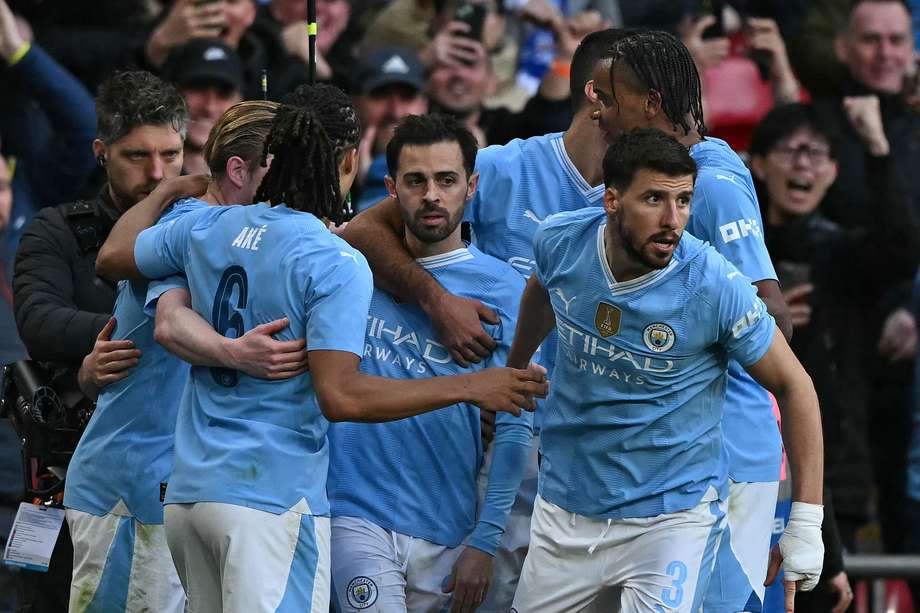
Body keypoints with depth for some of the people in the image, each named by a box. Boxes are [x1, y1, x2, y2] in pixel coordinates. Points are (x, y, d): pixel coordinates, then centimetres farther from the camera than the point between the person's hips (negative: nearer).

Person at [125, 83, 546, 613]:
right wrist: (468, 388, -14)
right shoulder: (338, 264, -12)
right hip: (272, 497, -7)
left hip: (187, 491, 7)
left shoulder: (208, 227, 8)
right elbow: (339, 396, -20)